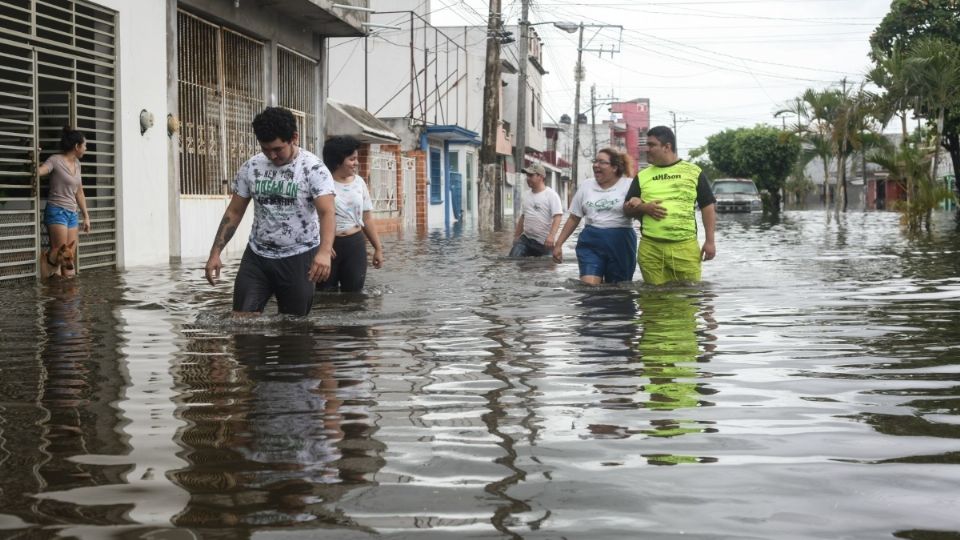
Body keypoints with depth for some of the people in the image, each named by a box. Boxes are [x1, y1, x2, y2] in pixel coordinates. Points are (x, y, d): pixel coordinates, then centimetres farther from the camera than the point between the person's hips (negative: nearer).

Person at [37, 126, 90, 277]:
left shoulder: (77, 163, 14)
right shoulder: (55, 160, -6)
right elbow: (38, 172, -21)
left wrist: (86, 216, 20)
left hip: (73, 213, 7)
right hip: (57, 211, -7)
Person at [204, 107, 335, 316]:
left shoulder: (314, 168, -13)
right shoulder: (251, 167, 1)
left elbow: (327, 212, -25)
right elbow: (234, 212, 8)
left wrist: (324, 251, -43)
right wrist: (215, 252, 0)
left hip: (299, 258, -4)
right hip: (257, 256, 4)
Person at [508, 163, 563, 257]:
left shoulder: (551, 195, -9)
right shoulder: (527, 196, 13)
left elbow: (557, 217, -18)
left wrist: (551, 235, -32)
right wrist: (516, 235, 21)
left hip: (545, 242, -6)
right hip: (526, 239, 6)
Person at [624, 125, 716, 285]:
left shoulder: (693, 172, 7)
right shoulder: (642, 176, 13)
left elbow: (708, 207, 8)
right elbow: (627, 209, 16)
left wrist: (710, 241, 1)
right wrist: (643, 208, -6)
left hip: (685, 247, -2)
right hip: (650, 248, 2)